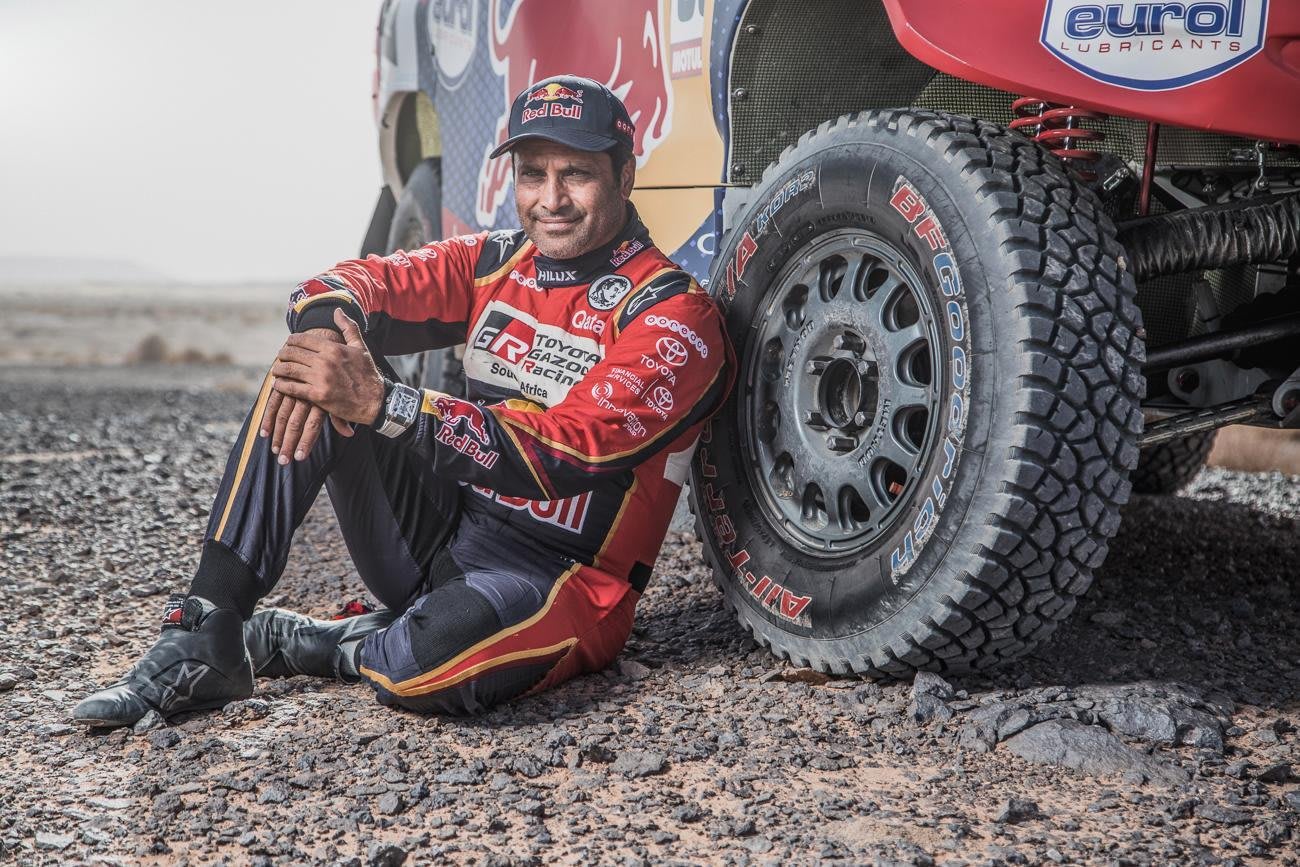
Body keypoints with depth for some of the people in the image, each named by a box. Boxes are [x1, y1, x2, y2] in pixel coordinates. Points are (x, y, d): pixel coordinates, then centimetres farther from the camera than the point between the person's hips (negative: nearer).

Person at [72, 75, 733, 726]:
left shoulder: (674, 315, -12)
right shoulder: (494, 263, 9)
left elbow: (568, 455, -25)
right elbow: (355, 284, -1)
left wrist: (379, 403, -31)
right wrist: (322, 329, -28)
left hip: (560, 575, -6)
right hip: (441, 537, 6)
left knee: (440, 659, -40)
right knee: (308, 377, -11)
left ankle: (282, 643, -6)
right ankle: (202, 639, -14)